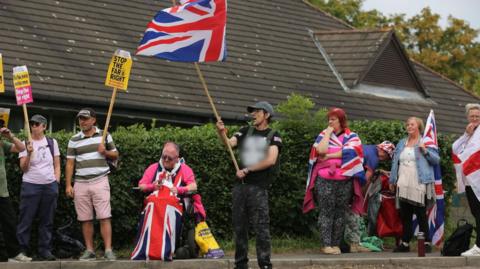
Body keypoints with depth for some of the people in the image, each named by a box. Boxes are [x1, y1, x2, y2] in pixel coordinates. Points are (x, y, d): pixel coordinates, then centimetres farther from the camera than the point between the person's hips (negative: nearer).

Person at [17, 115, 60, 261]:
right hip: (30, 185, -2)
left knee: (47, 221, 5)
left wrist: (56, 182, 4)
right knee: (25, 220, -4)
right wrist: (29, 153, -17)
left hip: (50, 186, 2)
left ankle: (45, 250, 10)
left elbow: (57, 165, 13)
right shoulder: (25, 144, 2)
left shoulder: (52, 143, 9)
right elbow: (23, 168, -3)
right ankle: (21, 250, -1)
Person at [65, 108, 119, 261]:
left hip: (100, 181, -2)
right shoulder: (74, 140, 10)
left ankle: (108, 250, -12)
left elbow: (115, 155, 14)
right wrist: (68, 185, 1)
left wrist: (105, 152, -7)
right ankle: (89, 251, 8)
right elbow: (70, 163, 9)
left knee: (104, 217, -10)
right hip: (81, 183, 2)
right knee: (85, 219, 2)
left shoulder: (104, 135, 8)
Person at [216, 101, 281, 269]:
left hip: (258, 187, -5)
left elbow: (270, 160, -11)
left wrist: (247, 170, -10)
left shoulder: (273, 136, 1)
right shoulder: (246, 131, 15)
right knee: (239, 227, 8)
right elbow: (229, 143, 1)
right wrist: (222, 133, -20)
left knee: (261, 228, -8)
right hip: (240, 186, 5)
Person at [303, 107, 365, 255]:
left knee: (340, 212, 2)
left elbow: (349, 152, -11)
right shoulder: (324, 135, 10)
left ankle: (336, 244, 7)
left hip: (345, 180, 1)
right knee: (326, 211, -5)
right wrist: (328, 133, -3)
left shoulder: (351, 136, 8)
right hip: (325, 179, -1)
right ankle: (325, 244, -6)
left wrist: (328, 156, -8)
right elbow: (321, 150, -10)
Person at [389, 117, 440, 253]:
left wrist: (425, 151, -16)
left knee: (421, 215, -4)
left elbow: (437, 160, -2)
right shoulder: (401, 143, 18)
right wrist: (392, 180, 12)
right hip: (403, 185, 5)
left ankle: (427, 243, 1)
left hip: (419, 185, -5)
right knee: (405, 215, 8)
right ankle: (405, 243, 14)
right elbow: (395, 162, 17)